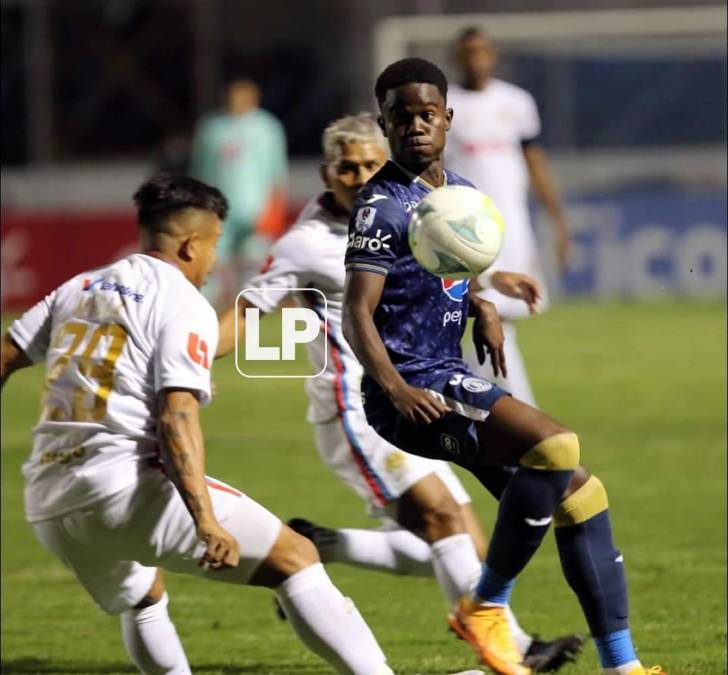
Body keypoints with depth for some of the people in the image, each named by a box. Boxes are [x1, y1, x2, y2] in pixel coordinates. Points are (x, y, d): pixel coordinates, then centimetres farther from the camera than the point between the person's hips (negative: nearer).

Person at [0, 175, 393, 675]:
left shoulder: (79, 289, 19)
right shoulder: (185, 305, -2)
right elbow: (176, 415, -15)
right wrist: (206, 521, -23)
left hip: (48, 503, 8)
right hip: (124, 487, -8)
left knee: (142, 597, 34)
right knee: (294, 557, -6)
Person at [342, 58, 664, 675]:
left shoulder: (461, 194, 15)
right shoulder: (384, 205, -11)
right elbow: (357, 313, -17)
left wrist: (483, 307, 11)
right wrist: (394, 387, -30)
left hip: (455, 383, 9)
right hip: (413, 388, -9)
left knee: (575, 491, 4)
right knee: (554, 447, -26)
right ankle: (486, 607, -13)